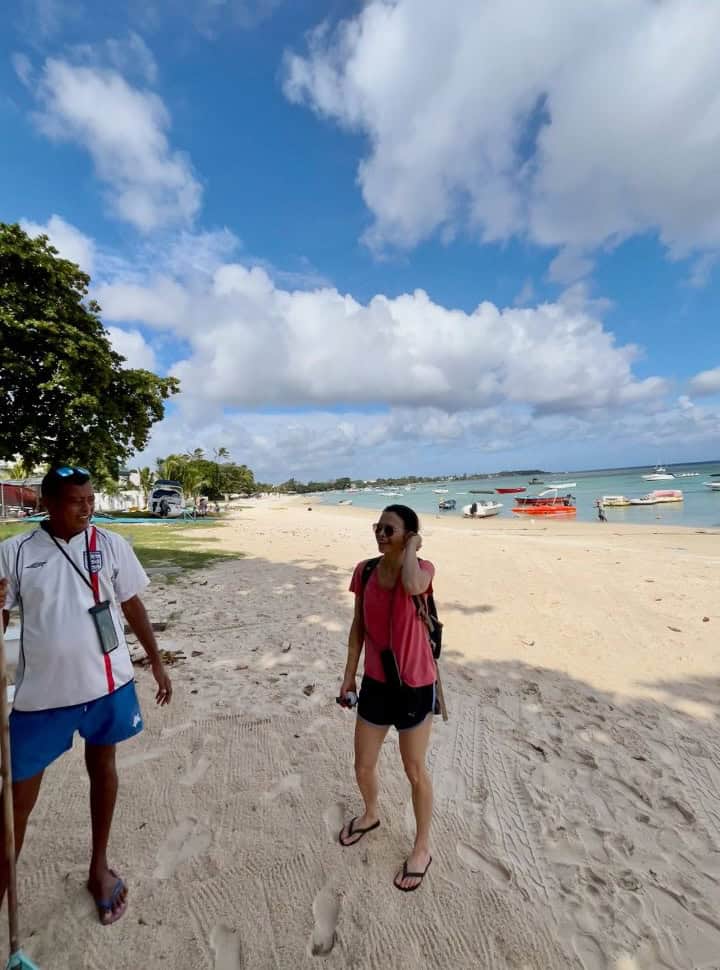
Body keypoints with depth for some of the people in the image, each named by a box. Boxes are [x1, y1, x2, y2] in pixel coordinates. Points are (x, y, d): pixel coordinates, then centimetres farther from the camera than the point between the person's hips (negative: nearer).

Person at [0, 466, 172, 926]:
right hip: (42, 690, -1)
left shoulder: (111, 544, -5)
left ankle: (100, 867, 42)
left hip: (107, 683, 2)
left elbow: (133, 606, 2)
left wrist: (157, 663, 5)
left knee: (103, 766, 19)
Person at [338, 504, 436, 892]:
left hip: (415, 684, -4)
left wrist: (411, 547, -24)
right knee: (363, 767, 21)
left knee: (415, 771, 16)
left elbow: (413, 586, -42)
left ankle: (422, 848, 43)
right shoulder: (365, 571, -5)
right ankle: (371, 814, 55)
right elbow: (358, 626, 3)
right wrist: (349, 674, 6)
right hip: (375, 682, 4)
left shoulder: (423, 568, -15)